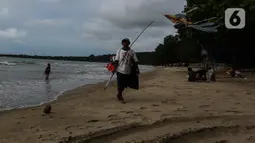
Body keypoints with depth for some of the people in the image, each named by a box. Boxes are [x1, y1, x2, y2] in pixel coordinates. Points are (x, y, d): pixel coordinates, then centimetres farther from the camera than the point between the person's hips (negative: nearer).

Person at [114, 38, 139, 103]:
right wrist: (114, 68, -4)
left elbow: (136, 61, -1)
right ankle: (120, 97, 19)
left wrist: (137, 69, -9)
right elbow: (116, 61, 2)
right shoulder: (119, 51, 2)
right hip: (120, 70, -1)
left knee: (124, 85, 9)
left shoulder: (132, 51, 1)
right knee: (120, 85, 0)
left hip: (128, 71, 1)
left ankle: (119, 95, 34)